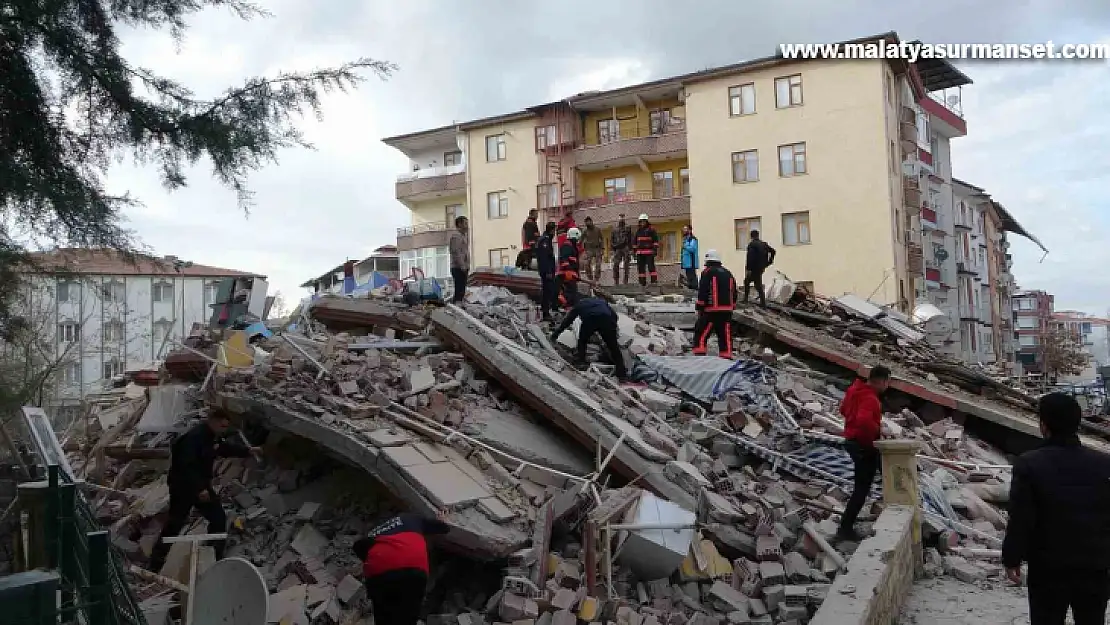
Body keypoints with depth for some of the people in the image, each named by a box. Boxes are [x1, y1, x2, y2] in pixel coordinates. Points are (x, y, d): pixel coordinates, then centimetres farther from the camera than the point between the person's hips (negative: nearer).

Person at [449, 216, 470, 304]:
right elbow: (456, 252, -18)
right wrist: (462, 266, -20)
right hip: (458, 268, -10)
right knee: (459, 291, -12)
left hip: (463, 267, 10)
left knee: (462, 291, 11)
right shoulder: (456, 236, -11)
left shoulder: (465, 235, 20)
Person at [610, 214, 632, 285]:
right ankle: (616, 281, 1)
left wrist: (630, 250, -4)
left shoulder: (627, 228, 6)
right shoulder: (614, 229, 13)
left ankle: (626, 281, 2)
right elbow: (611, 240, 14)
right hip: (617, 249, 2)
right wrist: (612, 249, 5)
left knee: (626, 265, -2)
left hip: (625, 248, -2)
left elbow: (630, 239, 3)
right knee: (615, 265, -5)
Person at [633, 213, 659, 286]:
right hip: (640, 252, 6)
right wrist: (635, 250, 17)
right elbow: (634, 241, 24)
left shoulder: (651, 230, 0)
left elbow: (656, 240, -4)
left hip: (649, 252, -6)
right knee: (640, 267, 4)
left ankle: (654, 280, -11)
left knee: (651, 266, -12)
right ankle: (642, 282, 8)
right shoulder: (638, 231, 17)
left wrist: (655, 249, -12)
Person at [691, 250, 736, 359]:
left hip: (711, 311, -6)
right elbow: (734, 293, 19)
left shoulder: (707, 273, -5)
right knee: (725, 337, 8)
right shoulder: (728, 273, 16)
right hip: (727, 311, 6)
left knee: (701, 335, 0)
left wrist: (699, 308, -4)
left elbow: (702, 292, -10)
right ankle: (727, 358, 9)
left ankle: (699, 356, -7)